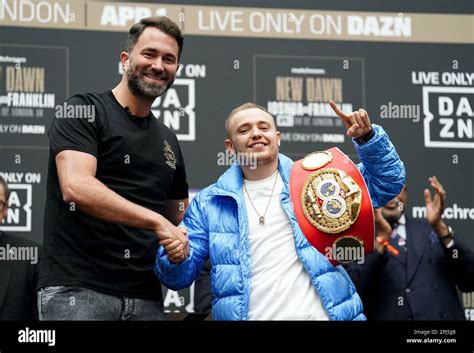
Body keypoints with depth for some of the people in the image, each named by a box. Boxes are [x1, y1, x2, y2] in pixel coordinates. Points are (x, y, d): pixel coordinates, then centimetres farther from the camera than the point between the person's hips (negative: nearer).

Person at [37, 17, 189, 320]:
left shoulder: (168, 140, 18)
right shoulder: (84, 111, -2)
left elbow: (178, 220, 26)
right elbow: (76, 187, -18)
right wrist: (157, 222, -20)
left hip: (146, 296, 6)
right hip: (78, 290, -6)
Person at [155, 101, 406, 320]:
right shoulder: (208, 203, 8)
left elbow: (385, 184, 9)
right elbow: (181, 275, 8)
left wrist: (367, 137, -7)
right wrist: (176, 259, -15)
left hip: (323, 314, 0)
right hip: (249, 314, 0)